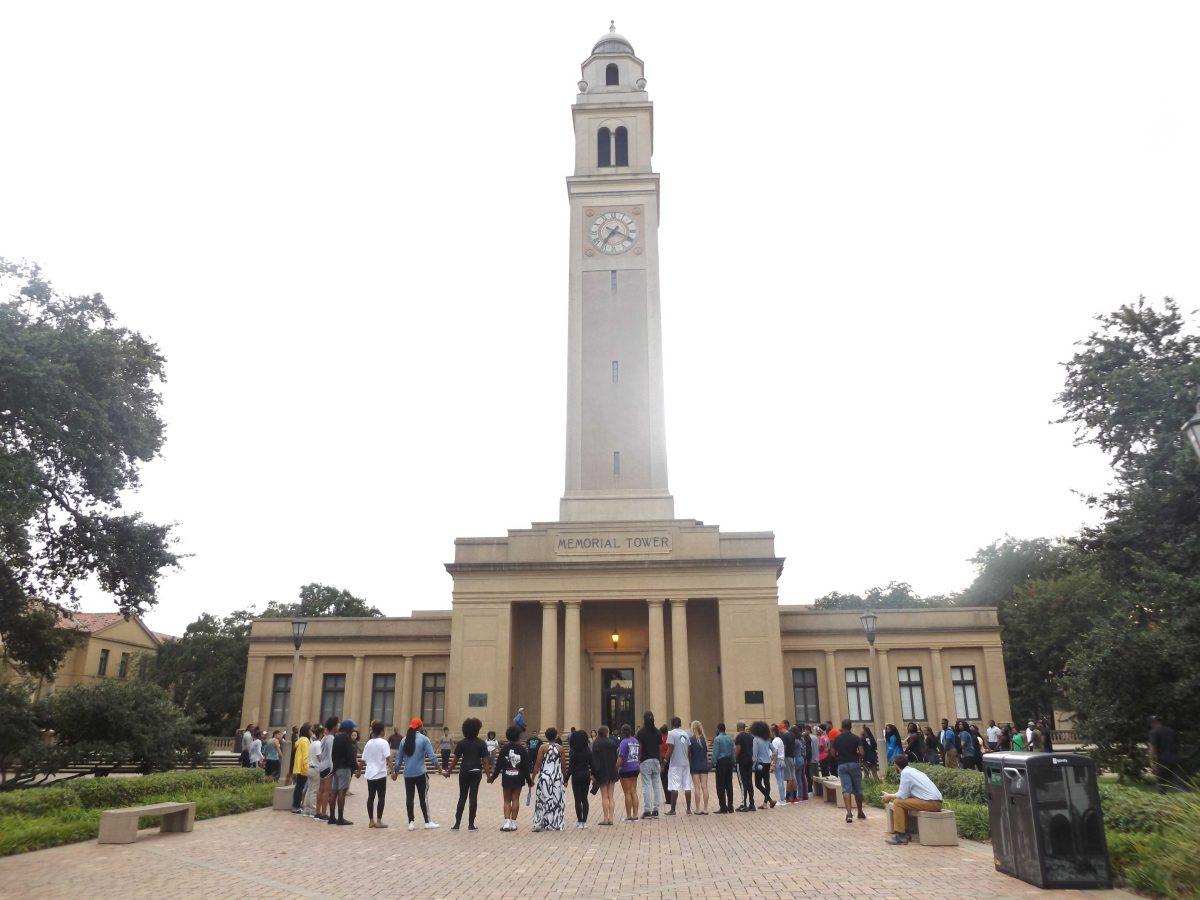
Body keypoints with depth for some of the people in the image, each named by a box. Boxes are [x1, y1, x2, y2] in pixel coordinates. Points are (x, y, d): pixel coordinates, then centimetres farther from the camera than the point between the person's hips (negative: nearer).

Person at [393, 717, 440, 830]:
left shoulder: (404, 740, 8)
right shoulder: (424, 739, -5)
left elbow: (399, 757, 13)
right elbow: (431, 756, -10)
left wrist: (396, 772, 24)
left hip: (407, 774, 4)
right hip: (420, 773, -3)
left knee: (409, 797, 7)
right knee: (423, 797, 4)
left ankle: (411, 822, 8)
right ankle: (427, 822, 8)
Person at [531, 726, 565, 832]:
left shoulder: (543, 747, -6)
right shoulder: (559, 748, 2)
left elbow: (538, 764, -7)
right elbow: (563, 765, 4)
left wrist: (533, 777, -1)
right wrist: (564, 779, 15)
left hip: (544, 776, -2)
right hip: (557, 777, 2)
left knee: (543, 799, 4)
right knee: (556, 799, 8)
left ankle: (540, 824, 1)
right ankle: (556, 824, 11)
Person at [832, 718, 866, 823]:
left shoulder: (837, 738, 1)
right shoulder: (856, 738, -3)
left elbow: (833, 753, 4)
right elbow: (861, 753, -11)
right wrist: (856, 755, 10)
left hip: (842, 765, 0)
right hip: (854, 764, 0)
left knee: (846, 789, -4)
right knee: (858, 789, 13)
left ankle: (849, 813, -17)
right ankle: (860, 812, 24)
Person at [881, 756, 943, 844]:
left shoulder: (905, 773, -7)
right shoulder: (913, 770, 20)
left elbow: (902, 795, -8)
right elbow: (906, 794, 26)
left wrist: (889, 797, 7)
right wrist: (893, 796, 31)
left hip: (930, 803, -9)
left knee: (898, 802, -6)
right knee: (904, 802, 19)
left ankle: (901, 836, -7)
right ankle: (905, 833, 17)